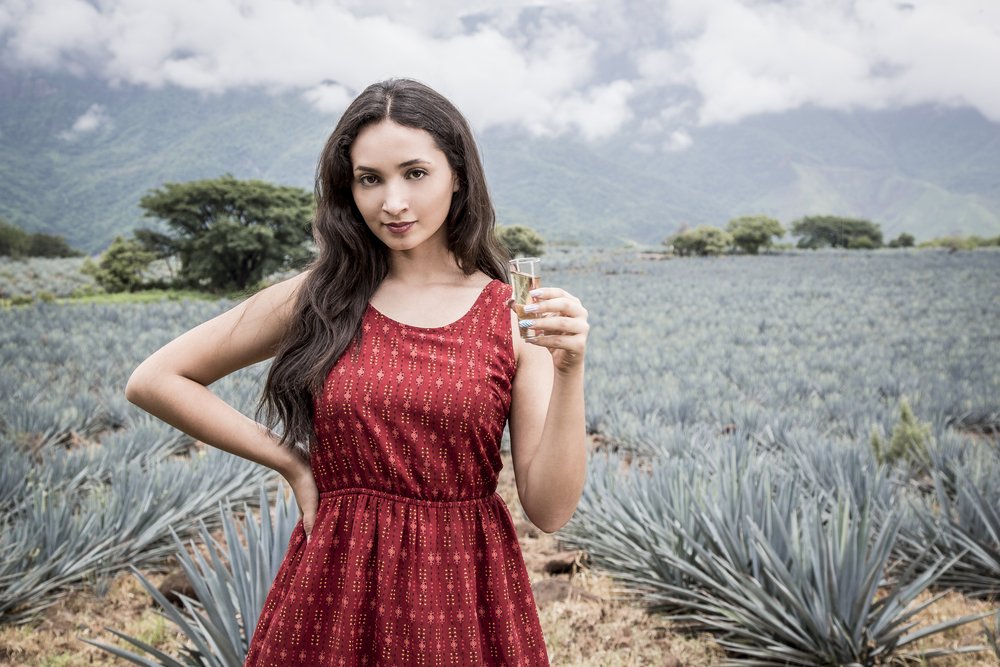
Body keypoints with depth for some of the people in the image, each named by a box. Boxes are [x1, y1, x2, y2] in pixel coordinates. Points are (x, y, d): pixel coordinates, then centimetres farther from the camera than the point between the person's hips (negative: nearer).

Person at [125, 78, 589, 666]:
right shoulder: (319, 298, -3)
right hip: (334, 594, 1)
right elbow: (153, 381, 3)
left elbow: (550, 510, -7)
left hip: (467, 600, 0)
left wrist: (569, 372, -21)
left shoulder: (516, 315, -5)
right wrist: (291, 461, 0)